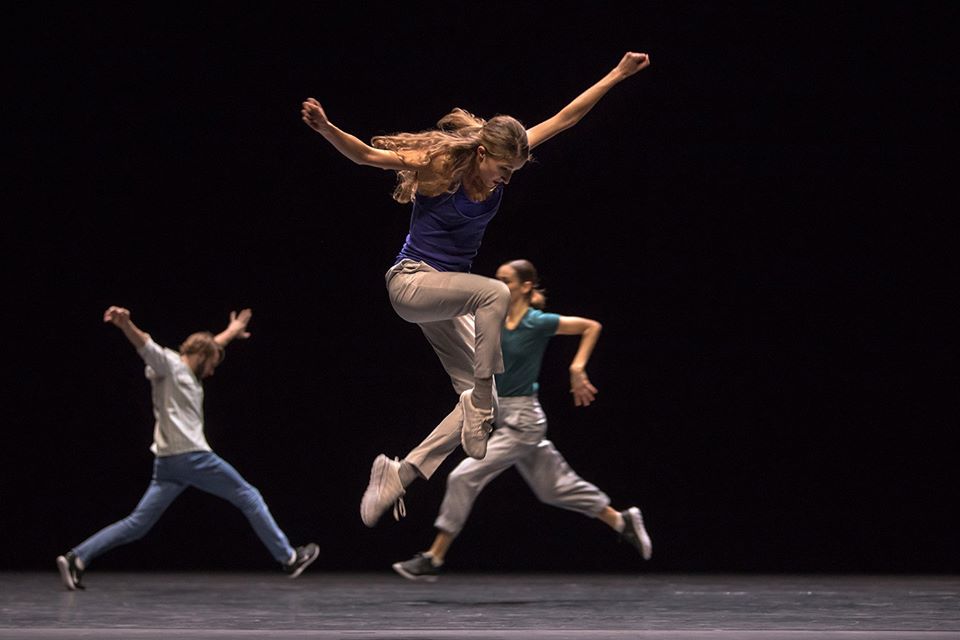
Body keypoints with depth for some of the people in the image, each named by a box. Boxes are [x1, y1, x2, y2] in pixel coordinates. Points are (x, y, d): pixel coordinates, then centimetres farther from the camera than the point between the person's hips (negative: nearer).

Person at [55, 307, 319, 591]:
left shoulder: (188, 373, 23)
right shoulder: (169, 365, -2)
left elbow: (209, 345, 43)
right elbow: (144, 344, -20)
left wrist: (231, 332, 58)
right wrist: (125, 324, -40)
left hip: (167, 464, 9)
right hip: (193, 457, -9)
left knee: (137, 524, 2)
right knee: (250, 498, 5)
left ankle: (77, 558, -9)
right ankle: (288, 557, 10)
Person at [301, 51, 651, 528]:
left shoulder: (502, 162, -3)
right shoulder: (438, 164, -17)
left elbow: (563, 119, 1)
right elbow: (364, 154, -21)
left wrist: (617, 75, 1)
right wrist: (326, 129, -39)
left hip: (446, 296, 7)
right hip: (411, 282, -7)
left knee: (477, 397, -1)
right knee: (495, 293, -33)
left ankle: (398, 475, 1)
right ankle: (481, 409, -27)